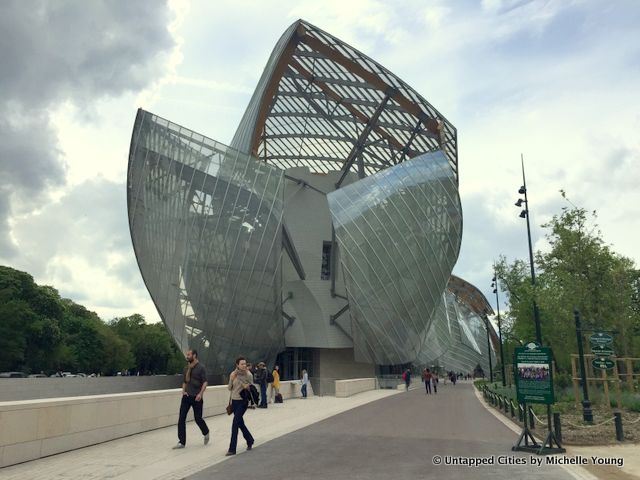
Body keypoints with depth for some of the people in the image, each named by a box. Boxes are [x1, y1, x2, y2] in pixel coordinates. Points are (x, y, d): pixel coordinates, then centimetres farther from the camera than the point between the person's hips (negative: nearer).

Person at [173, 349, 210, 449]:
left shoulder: (201, 368, -7)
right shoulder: (186, 368, 10)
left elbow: (205, 382, -11)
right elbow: (185, 381, 17)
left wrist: (200, 394, -21)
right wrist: (183, 391, -1)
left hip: (196, 397, -5)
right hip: (187, 396, 5)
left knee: (198, 418, 3)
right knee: (181, 418, -2)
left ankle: (206, 433, 32)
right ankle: (181, 442, 6)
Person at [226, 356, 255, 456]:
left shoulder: (248, 374, -9)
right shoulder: (233, 374, 0)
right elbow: (230, 388, 5)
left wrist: (248, 387, -20)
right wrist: (232, 380, -13)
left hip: (243, 401, -5)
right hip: (234, 401, 5)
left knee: (235, 423, -11)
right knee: (240, 423, 14)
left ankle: (232, 449, -5)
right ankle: (250, 440, 37)